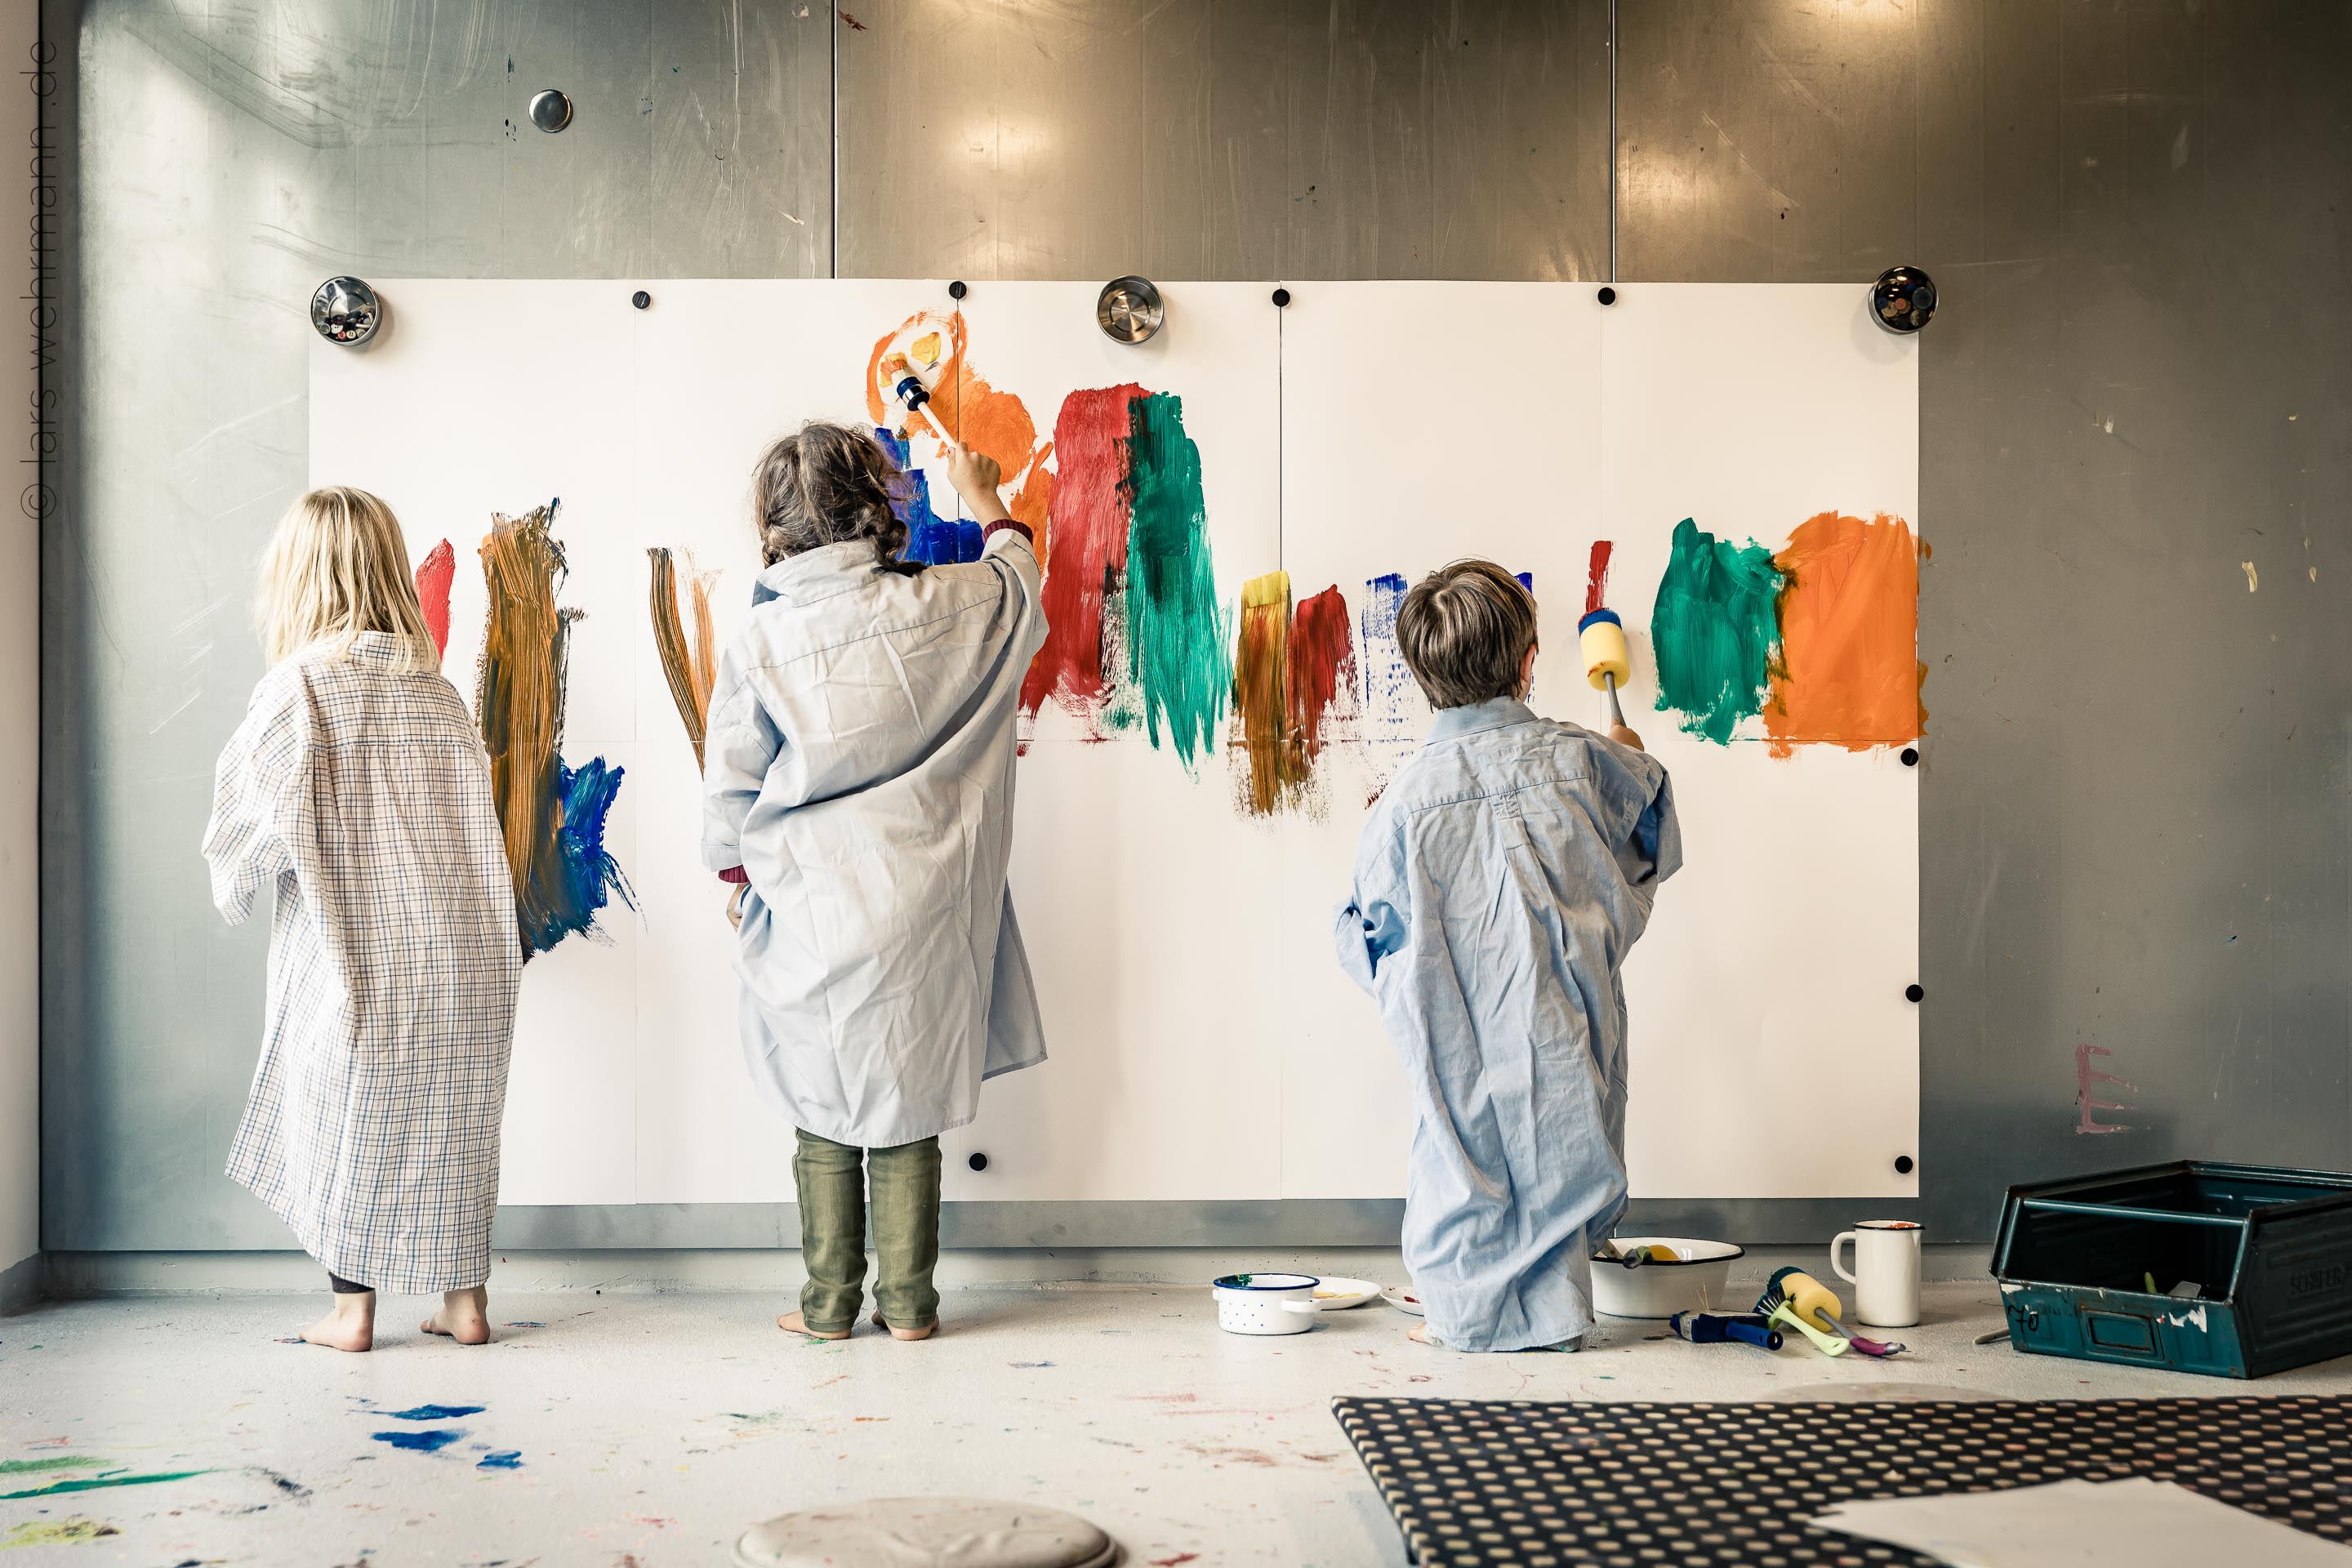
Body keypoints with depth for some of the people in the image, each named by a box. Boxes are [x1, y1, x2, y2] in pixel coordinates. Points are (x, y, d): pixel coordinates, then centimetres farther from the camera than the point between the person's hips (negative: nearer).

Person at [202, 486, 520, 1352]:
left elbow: (256, 824, -11)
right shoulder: (434, 687, 4)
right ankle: (464, 1297, 18)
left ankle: (353, 1307, 17)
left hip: (354, 955, -4)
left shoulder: (298, 685, -10)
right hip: (460, 952, 4)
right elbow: (477, 816, 5)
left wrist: (234, 877, 9)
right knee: (452, 1119, 13)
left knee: (350, 1120, 10)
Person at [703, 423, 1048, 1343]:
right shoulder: (939, 608, -6)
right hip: (922, 913, 1)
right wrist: (982, 498, 35)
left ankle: (829, 1302, 18)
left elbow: (728, 792, -4)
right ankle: (909, 1302, 16)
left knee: (826, 1116, 11)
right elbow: (1017, 579, 18)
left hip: (810, 915, -1)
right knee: (909, 1109, 10)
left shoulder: (761, 643, -10)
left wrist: (739, 878, 14)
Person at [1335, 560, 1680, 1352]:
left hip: (1459, 1040, -1)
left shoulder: (1408, 796, -11)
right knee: (1555, 1145, 15)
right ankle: (1551, 1304, 22)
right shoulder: (1580, 759, -7)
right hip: (1563, 1026, 2)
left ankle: (1472, 1308, 20)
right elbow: (1653, 848, 14)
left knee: (1463, 1147, 12)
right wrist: (1631, 761, 32)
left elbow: (1370, 934, -2)